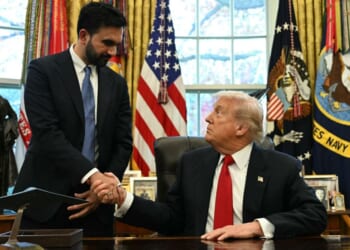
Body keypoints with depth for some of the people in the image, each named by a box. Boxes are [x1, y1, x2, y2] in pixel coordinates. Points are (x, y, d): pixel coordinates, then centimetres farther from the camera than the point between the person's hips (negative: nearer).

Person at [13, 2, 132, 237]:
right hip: (46, 198, -3)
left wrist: (105, 186, -9)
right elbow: (47, 133, -16)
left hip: (95, 200, 4)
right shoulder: (43, 70, -5)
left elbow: (123, 143, 6)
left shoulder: (117, 83, 9)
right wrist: (93, 175, -25)